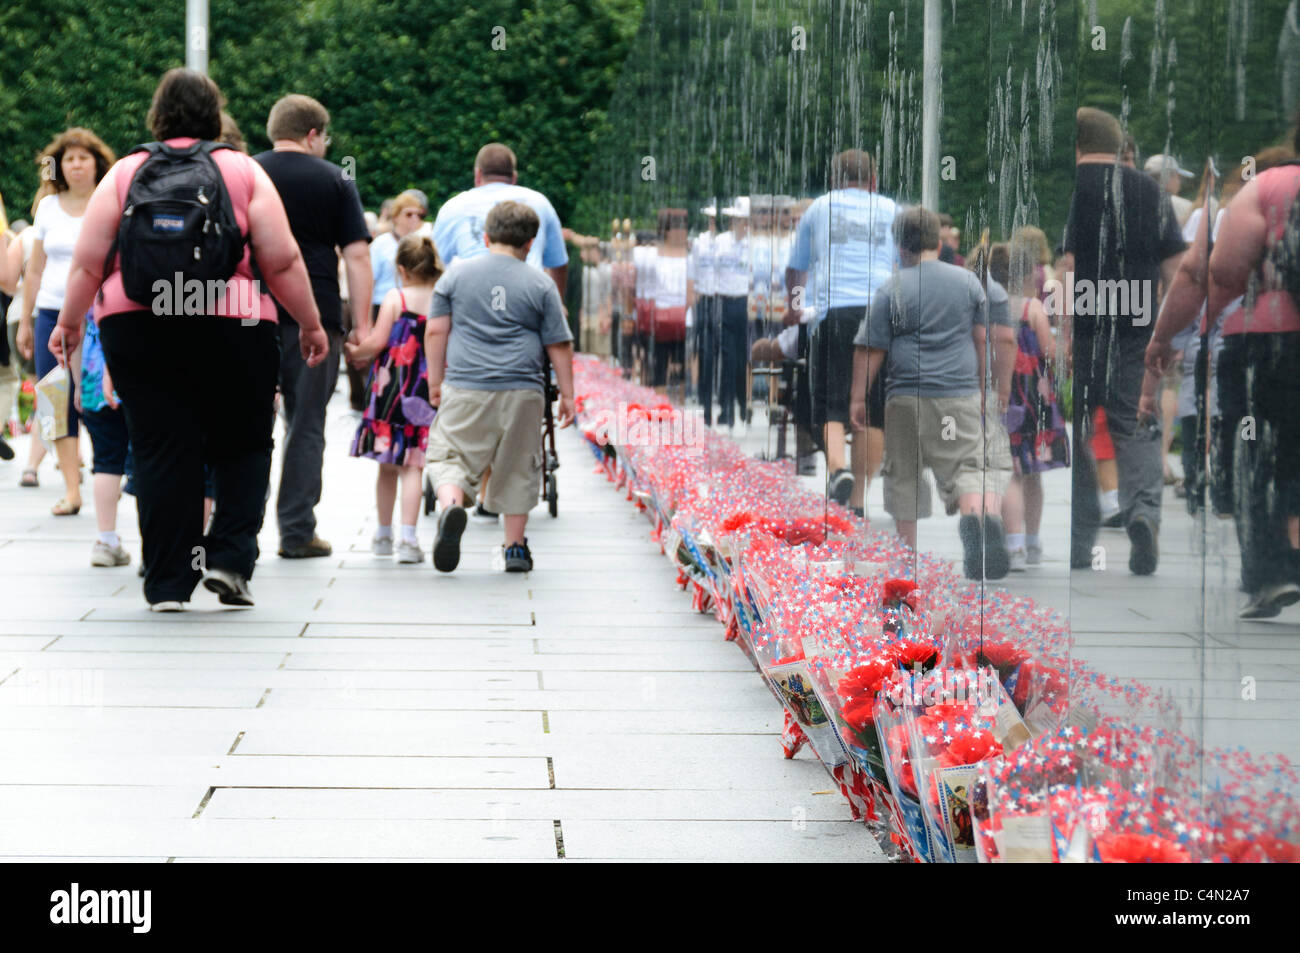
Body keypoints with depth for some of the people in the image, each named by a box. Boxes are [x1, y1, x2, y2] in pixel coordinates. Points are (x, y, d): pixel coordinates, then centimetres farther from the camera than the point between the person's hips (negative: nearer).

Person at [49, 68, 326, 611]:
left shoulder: (125, 174, 8)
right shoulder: (244, 172, 4)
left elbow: (87, 262, 5)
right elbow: (283, 262, 0)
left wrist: (69, 322, 17)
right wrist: (310, 324, 9)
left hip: (136, 324, 2)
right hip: (233, 327, -2)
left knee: (160, 450, 5)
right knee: (243, 444, 13)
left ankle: (168, 583, 5)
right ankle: (229, 557, -2)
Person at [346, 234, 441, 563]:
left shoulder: (395, 298, -6)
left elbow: (377, 342, -10)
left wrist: (354, 353, 7)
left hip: (392, 387, -1)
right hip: (427, 392, 1)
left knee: (387, 464, 11)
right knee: (413, 465, 1)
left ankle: (384, 535, 22)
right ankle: (408, 538, -8)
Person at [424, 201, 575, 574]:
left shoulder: (456, 275, 6)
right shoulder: (540, 285, 4)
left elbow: (436, 331, 6)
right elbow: (559, 345, 5)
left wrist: (436, 381, 14)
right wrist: (566, 395, 12)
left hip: (465, 389, -1)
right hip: (522, 390, 1)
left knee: (450, 459, 3)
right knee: (517, 469, 12)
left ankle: (451, 505, -27)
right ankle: (515, 547, 16)